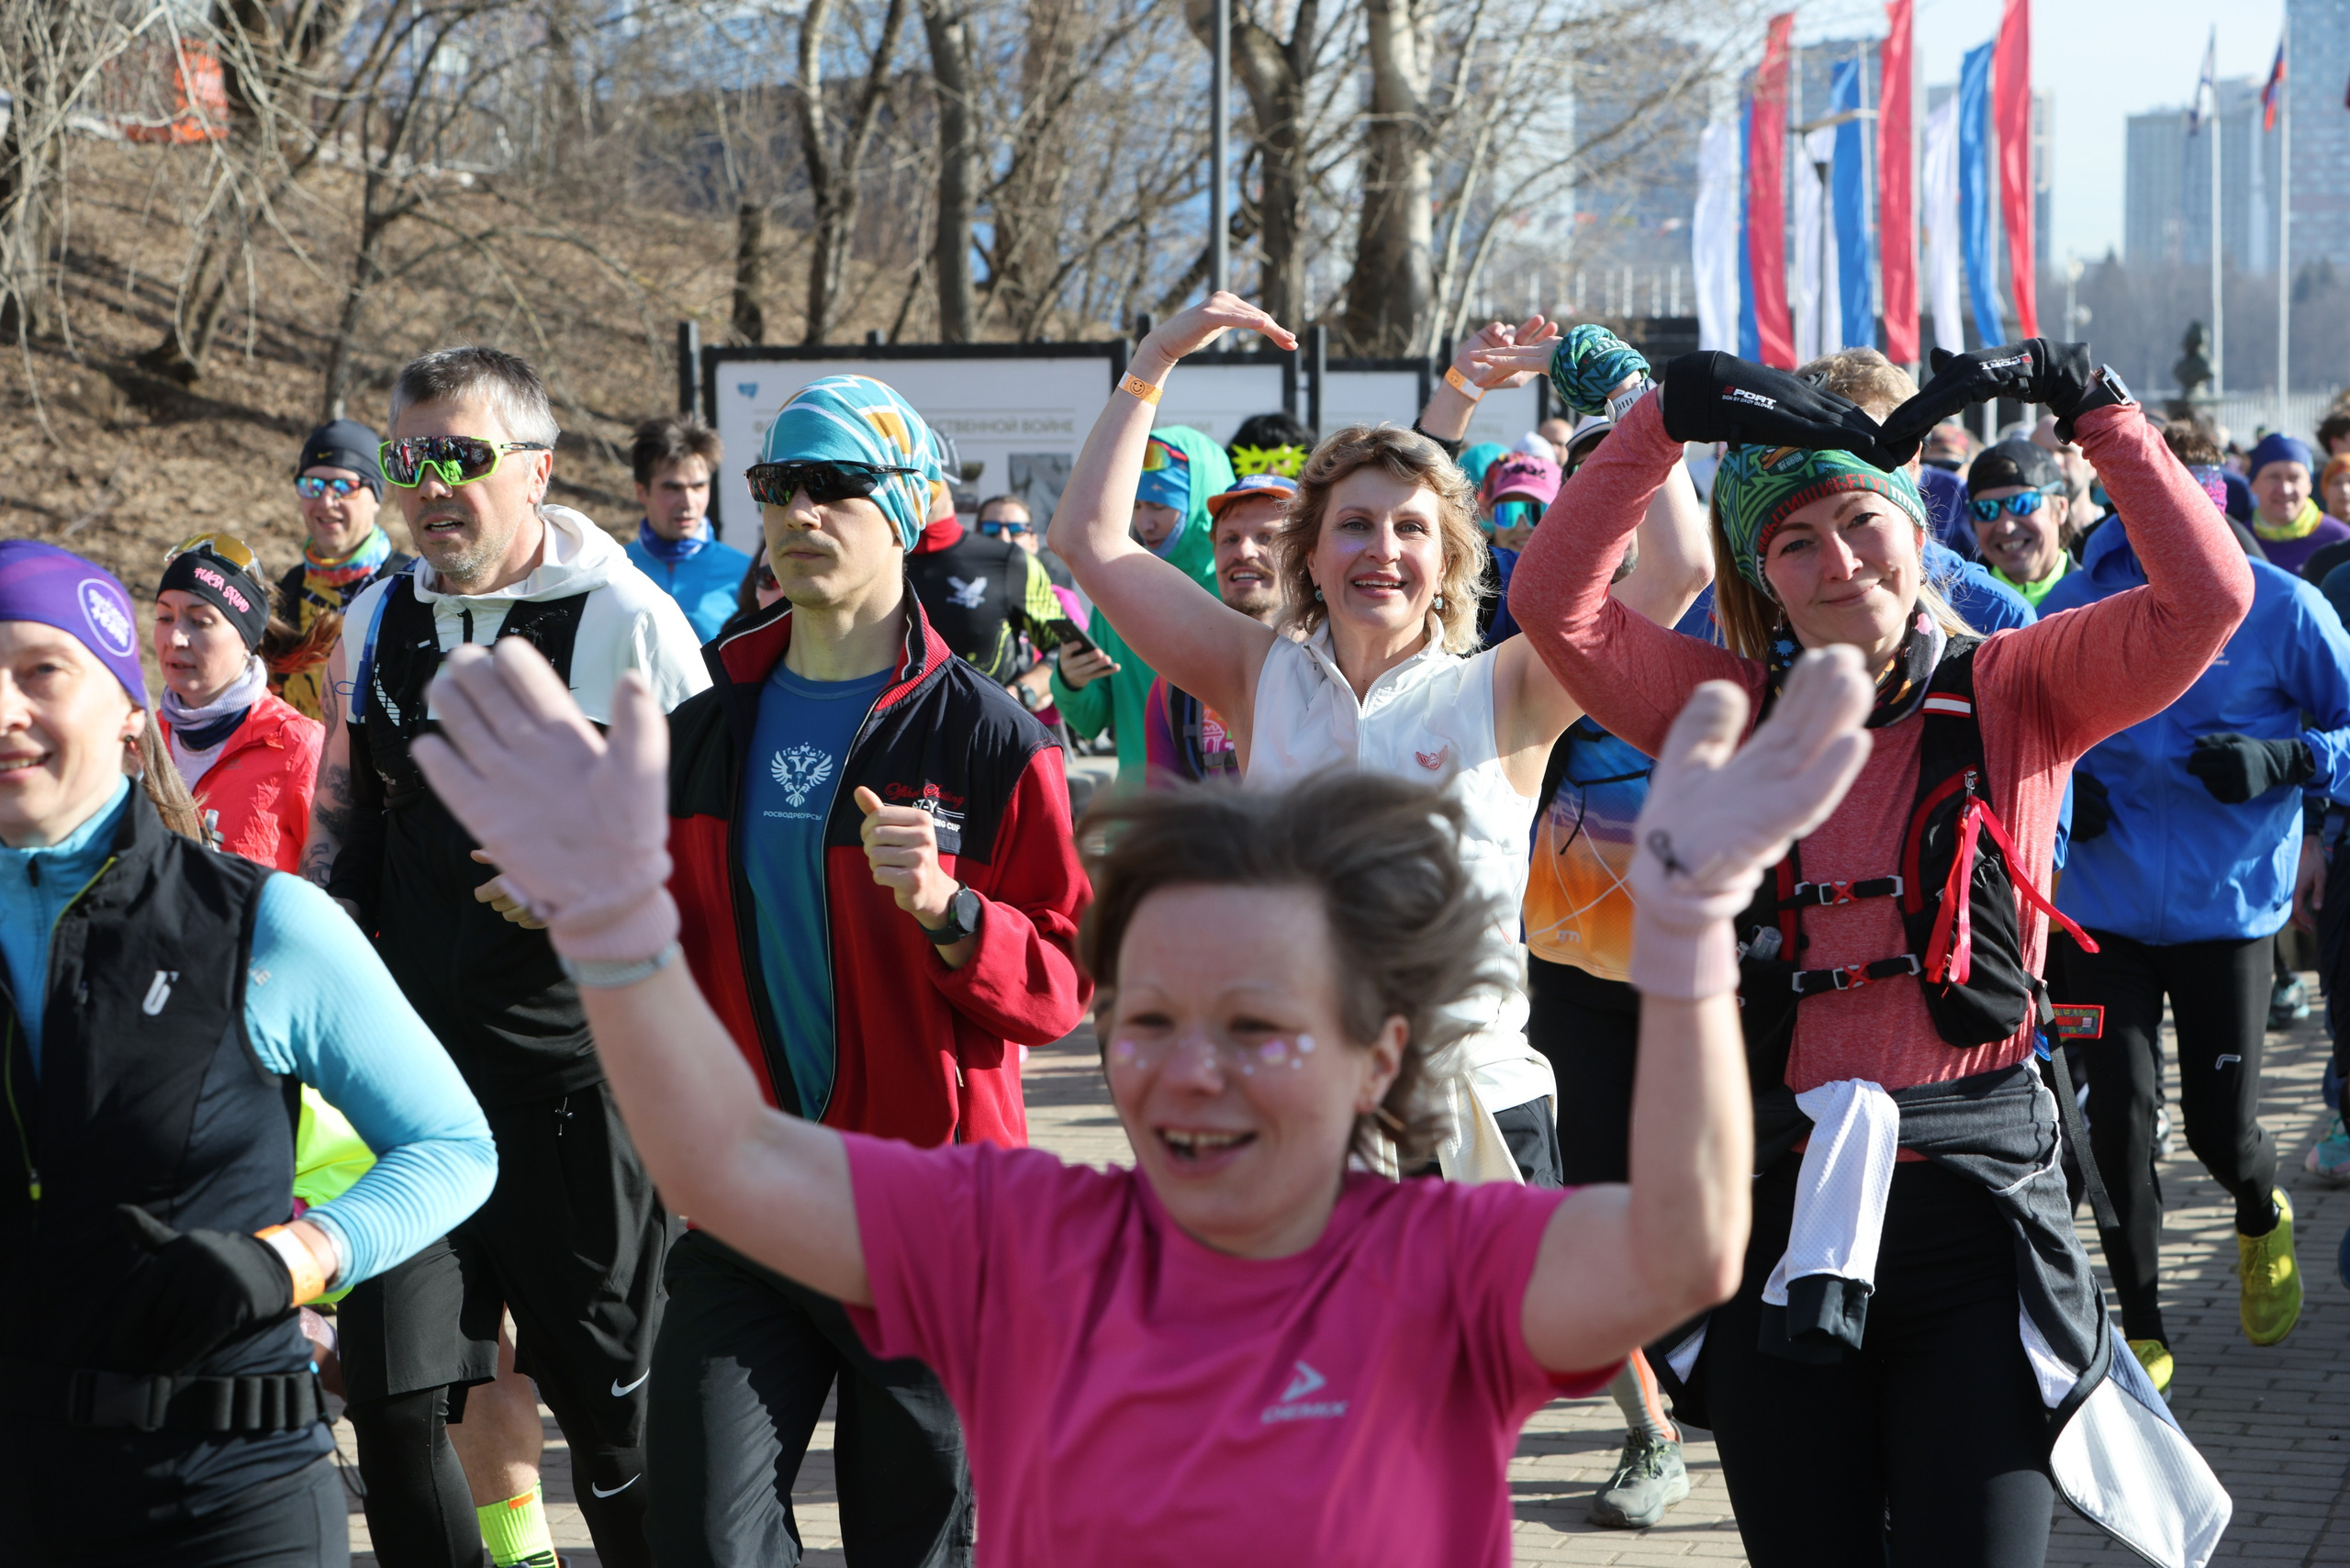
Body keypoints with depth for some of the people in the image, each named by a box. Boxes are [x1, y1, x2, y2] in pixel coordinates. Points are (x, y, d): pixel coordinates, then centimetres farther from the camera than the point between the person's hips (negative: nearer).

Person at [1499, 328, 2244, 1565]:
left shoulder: (2013, 693, 3)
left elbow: (2206, 598, -11)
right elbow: (1552, 602, -5)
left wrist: (2083, 397, -14)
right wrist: (1664, 415, -13)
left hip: (1972, 1214, -2)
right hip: (1779, 1215, 2)